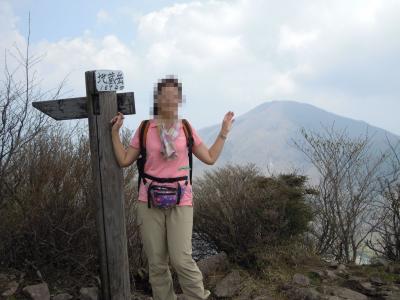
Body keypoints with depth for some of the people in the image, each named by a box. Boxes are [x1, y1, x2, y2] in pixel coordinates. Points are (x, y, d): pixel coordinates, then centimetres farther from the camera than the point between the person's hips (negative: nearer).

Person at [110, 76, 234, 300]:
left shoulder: (186, 129, 6)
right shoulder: (145, 129, 5)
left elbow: (210, 158, 8)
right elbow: (125, 160, 7)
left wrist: (224, 133, 8)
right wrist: (115, 132, 6)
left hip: (180, 202, -1)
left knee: (181, 260, -9)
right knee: (156, 263, 7)